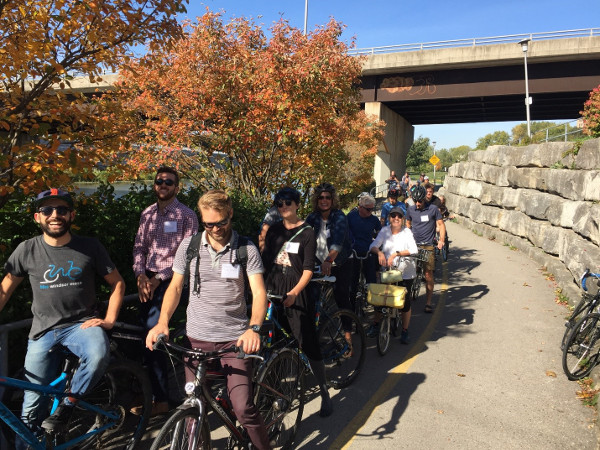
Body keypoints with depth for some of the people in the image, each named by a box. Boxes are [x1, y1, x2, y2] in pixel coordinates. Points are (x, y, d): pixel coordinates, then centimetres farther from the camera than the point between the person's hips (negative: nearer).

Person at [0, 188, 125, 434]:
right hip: (43, 331, 2)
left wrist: (109, 320, -6)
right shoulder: (26, 250, -2)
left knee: (98, 355, -33)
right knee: (32, 407, 2)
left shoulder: (90, 247, -5)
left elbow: (117, 283, 2)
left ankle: (68, 404, -6)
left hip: (82, 324, -1)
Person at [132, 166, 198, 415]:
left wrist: (159, 278, -15)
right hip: (147, 280, 6)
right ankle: (152, 392, 24)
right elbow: (139, 246, 11)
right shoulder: (147, 214, 12)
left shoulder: (186, 215, -5)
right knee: (146, 332, 8)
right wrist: (140, 275, -6)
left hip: (170, 279, -6)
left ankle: (160, 399, 2)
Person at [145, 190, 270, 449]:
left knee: (243, 408, -9)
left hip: (234, 338, -2)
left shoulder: (247, 250, -5)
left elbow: (259, 293, -11)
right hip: (197, 338, 3)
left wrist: (254, 328, -28)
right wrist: (162, 322, -10)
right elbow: (175, 286, 6)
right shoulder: (189, 246, 1)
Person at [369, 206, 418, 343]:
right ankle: (377, 324, 26)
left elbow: (414, 250, -17)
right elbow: (373, 246, -8)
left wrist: (396, 253, -26)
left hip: (405, 272, -1)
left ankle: (405, 331, 16)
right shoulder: (385, 231, 0)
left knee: (405, 301, 0)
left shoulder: (407, 232, -4)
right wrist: (379, 252, -30)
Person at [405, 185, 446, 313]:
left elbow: (441, 224, 3)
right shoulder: (410, 210, 7)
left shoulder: (433, 209, -1)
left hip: (428, 246, -2)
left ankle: (428, 302, 2)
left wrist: (441, 240, -10)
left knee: (428, 274, -5)